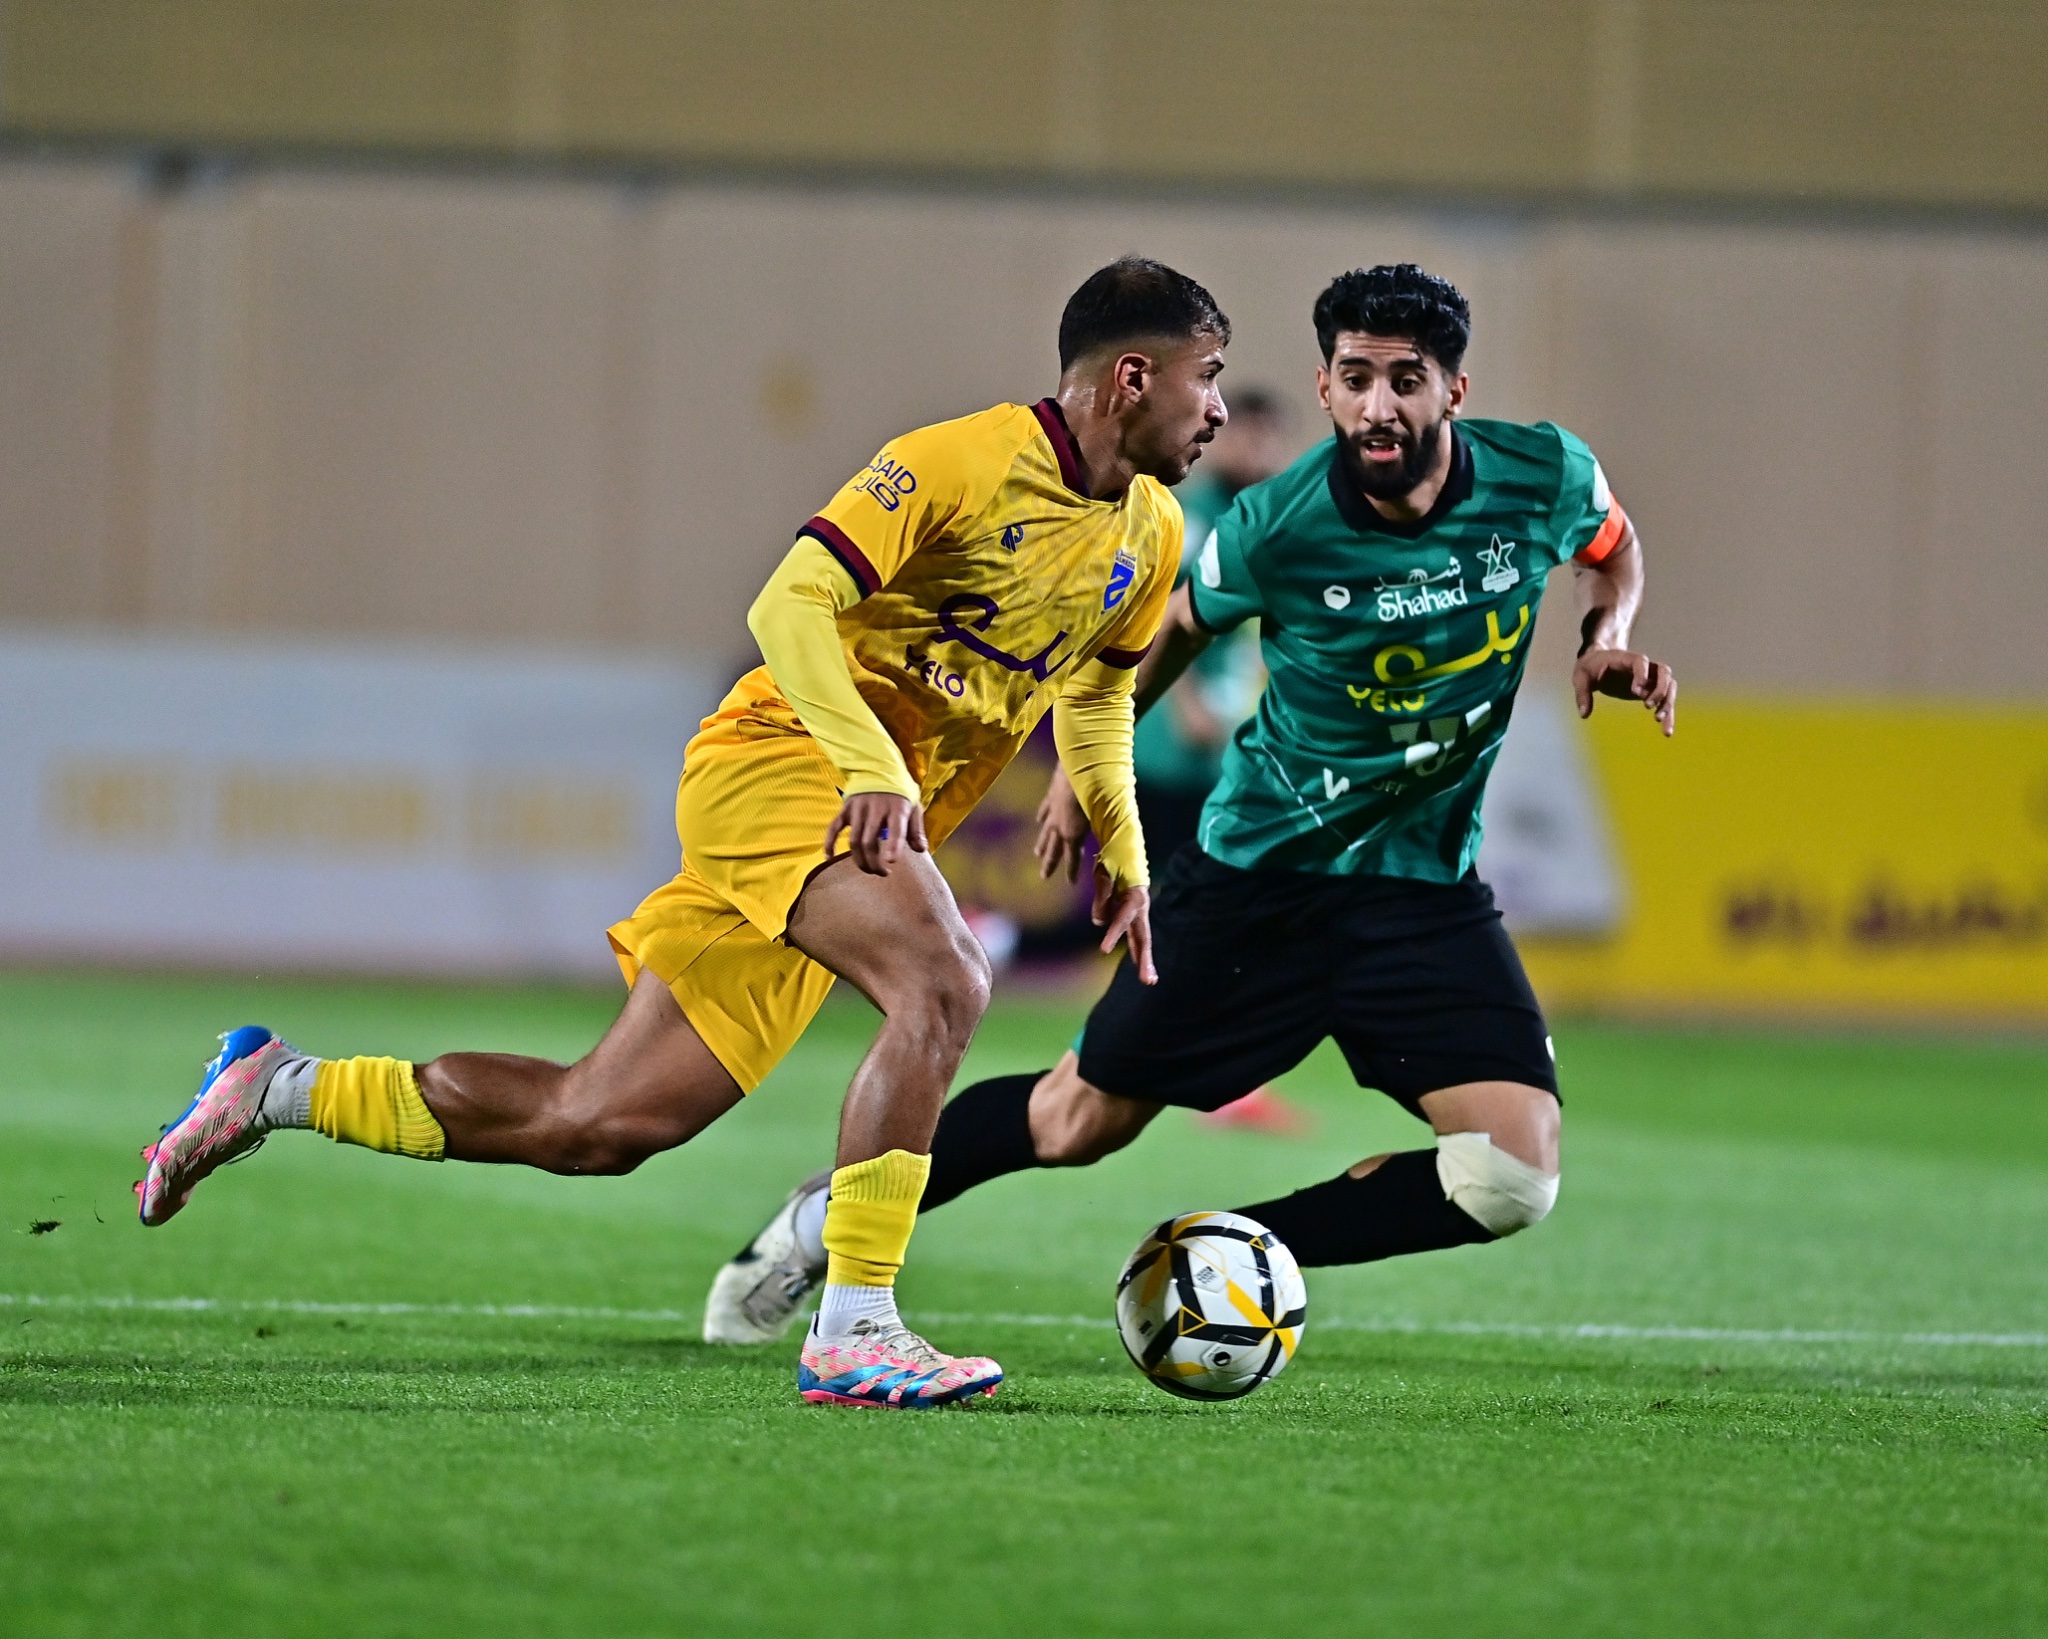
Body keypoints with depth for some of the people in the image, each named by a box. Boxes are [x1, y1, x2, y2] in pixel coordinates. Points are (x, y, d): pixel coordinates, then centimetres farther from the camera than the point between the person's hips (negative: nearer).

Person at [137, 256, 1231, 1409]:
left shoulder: (1150, 535, 10)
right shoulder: (963, 463, -15)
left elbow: (1098, 689, 29)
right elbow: (790, 602, -20)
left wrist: (1123, 852, 19)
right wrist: (872, 767, -31)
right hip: (779, 756, -8)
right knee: (944, 983, -32)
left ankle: (277, 1089, 19)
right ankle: (851, 1335, -30)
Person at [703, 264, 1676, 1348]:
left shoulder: (1546, 477, -14)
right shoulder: (1275, 526, -20)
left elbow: (1611, 545, 12)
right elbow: (1178, 623, 3)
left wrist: (1606, 639, -9)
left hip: (1421, 884, 2)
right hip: (1258, 861, -2)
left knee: (1515, 1176, -16)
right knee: (1077, 1124, 7)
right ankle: (828, 1219, 33)